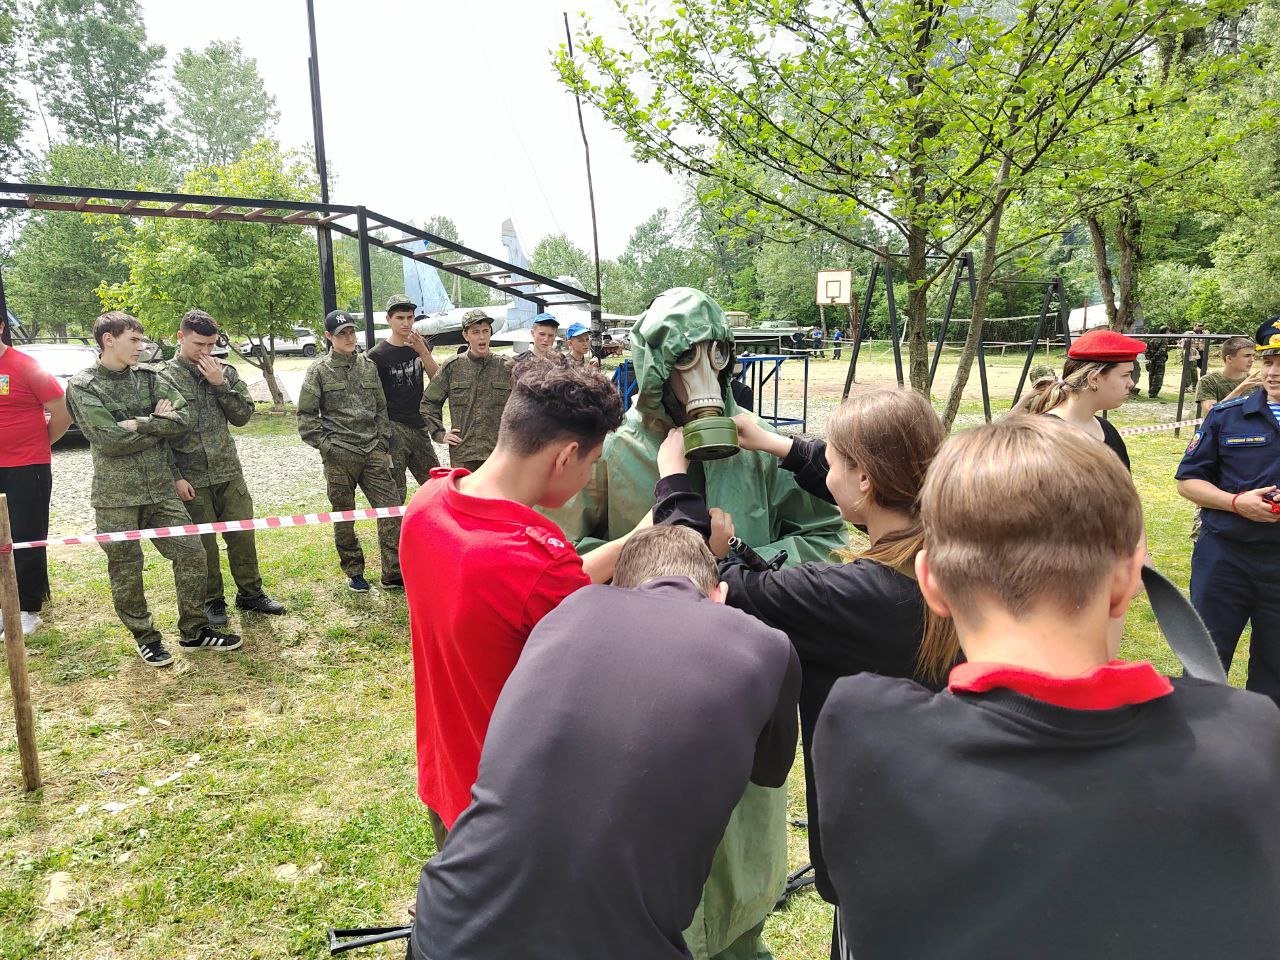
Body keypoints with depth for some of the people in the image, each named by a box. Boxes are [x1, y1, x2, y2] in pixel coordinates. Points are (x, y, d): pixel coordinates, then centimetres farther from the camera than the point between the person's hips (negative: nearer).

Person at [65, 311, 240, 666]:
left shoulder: (150, 376, 5)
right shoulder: (83, 386, -7)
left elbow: (183, 419, -6)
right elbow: (109, 440, -18)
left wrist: (138, 424, -15)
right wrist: (157, 425, -10)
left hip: (161, 490, 4)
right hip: (116, 497, -4)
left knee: (192, 555, 4)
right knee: (126, 571, 7)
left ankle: (194, 631, 20)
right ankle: (146, 639, 25)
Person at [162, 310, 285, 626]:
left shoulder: (225, 372, 6)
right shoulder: (165, 377, -5)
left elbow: (243, 416, 1)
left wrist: (220, 383, -11)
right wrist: (175, 477, -9)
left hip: (230, 473, 3)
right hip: (191, 479, -3)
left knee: (243, 536, 8)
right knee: (203, 543, 7)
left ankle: (250, 593, 24)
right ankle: (213, 601, 22)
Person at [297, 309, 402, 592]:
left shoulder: (369, 366, 11)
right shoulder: (319, 371, 1)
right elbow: (306, 416, 1)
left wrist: (384, 445, 10)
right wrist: (325, 445, -7)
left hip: (373, 452, 3)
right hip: (339, 456, -3)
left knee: (391, 508, -3)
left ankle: (393, 574, 5)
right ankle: (354, 572, 23)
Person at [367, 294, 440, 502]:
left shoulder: (421, 345, 10)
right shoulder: (378, 355, -6)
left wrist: (423, 352, -16)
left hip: (419, 427, 6)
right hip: (393, 428, -5)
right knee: (395, 494, -5)